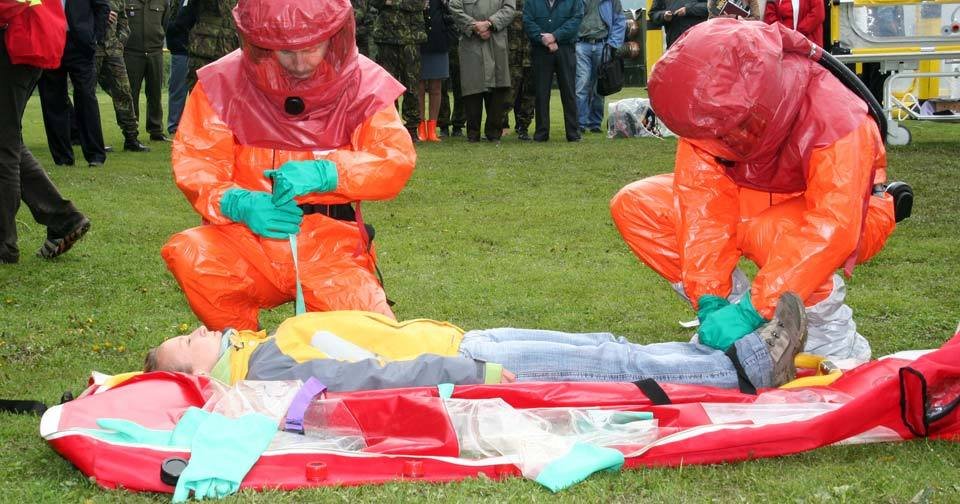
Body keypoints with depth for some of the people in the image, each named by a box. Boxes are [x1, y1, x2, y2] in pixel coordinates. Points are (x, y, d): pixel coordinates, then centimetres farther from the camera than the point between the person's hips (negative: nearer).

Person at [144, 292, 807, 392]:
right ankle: (747, 368, 0)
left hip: (458, 340, 9)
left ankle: (740, 351, 10)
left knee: (602, 346, 5)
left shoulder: (267, 346, 13)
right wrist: (470, 372, -27)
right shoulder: (266, 371, -16)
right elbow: (369, 379, -23)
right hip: (457, 362, -9)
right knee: (607, 363, -8)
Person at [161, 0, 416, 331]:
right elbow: (195, 163, -4)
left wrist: (325, 173, -26)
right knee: (188, 255, -30)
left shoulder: (363, 84, -1)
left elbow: (396, 160, -8)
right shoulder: (225, 81, -3)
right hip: (249, 238, 1)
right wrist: (236, 203, -25)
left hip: (330, 241, -1)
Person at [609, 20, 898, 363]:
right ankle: (724, 309, -4)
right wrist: (710, 301, -30)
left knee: (768, 231, -41)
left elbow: (833, 230, -41)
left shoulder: (835, 119, -35)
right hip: (757, 201, 5)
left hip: (848, 212, -5)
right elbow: (705, 201, -22)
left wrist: (752, 311, -44)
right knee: (634, 205, -12)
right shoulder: (710, 115, -21)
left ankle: (830, 327, -14)